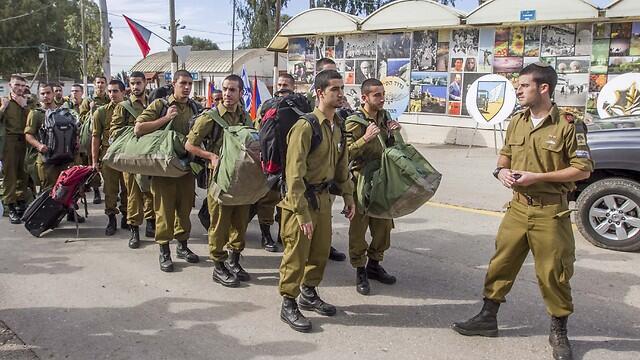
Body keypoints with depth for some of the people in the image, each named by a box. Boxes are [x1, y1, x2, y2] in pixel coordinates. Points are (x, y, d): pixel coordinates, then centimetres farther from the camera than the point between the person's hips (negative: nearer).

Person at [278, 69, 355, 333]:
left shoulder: (338, 126, 7)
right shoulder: (305, 126, -19)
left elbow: (342, 164, 18)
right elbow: (295, 174, -22)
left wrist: (348, 196, 14)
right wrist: (302, 213, -24)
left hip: (323, 197, 8)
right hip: (302, 199, -8)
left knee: (321, 251, 17)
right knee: (296, 255, 2)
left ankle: (308, 294, 36)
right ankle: (288, 305, 18)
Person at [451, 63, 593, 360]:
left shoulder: (568, 125, -11)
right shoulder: (517, 122, 8)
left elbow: (583, 169, -10)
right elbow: (505, 156, 19)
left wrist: (537, 177, -18)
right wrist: (501, 171, -5)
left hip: (550, 212, -5)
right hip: (518, 207, 5)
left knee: (553, 273, 4)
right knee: (501, 263, 10)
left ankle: (559, 332, 24)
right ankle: (488, 318, 25)